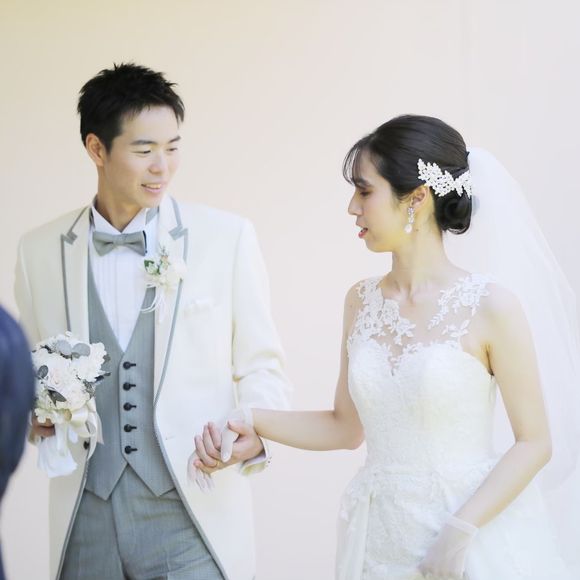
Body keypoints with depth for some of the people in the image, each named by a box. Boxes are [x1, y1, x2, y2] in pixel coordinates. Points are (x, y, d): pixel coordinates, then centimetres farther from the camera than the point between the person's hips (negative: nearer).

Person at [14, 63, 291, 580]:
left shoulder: (228, 238, -1)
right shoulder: (39, 251, 5)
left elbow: (260, 365, 3)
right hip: (85, 522, 2)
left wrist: (257, 433, -16)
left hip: (194, 519, -2)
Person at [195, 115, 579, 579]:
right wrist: (251, 421, -3)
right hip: (382, 535, 5)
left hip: (475, 528, -5)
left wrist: (460, 532, -18)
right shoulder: (362, 302, 3)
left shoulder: (490, 306, -12)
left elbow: (534, 443, -10)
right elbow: (346, 428, 10)